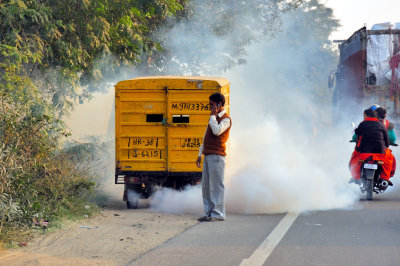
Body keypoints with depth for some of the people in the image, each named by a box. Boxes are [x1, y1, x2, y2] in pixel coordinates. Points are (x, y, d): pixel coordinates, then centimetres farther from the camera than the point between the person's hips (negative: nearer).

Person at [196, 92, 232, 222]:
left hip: (217, 156, -9)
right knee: (206, 186, 8)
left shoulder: (225, 119, -6)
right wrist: (200, 155, 21)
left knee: (216, 185, -8)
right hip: (208, 156, 9)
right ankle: (208, 213, 12)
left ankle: (218, 214, -7)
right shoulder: (214, 118, 21)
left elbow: (217, 131, -25)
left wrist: (213, 116, -12)